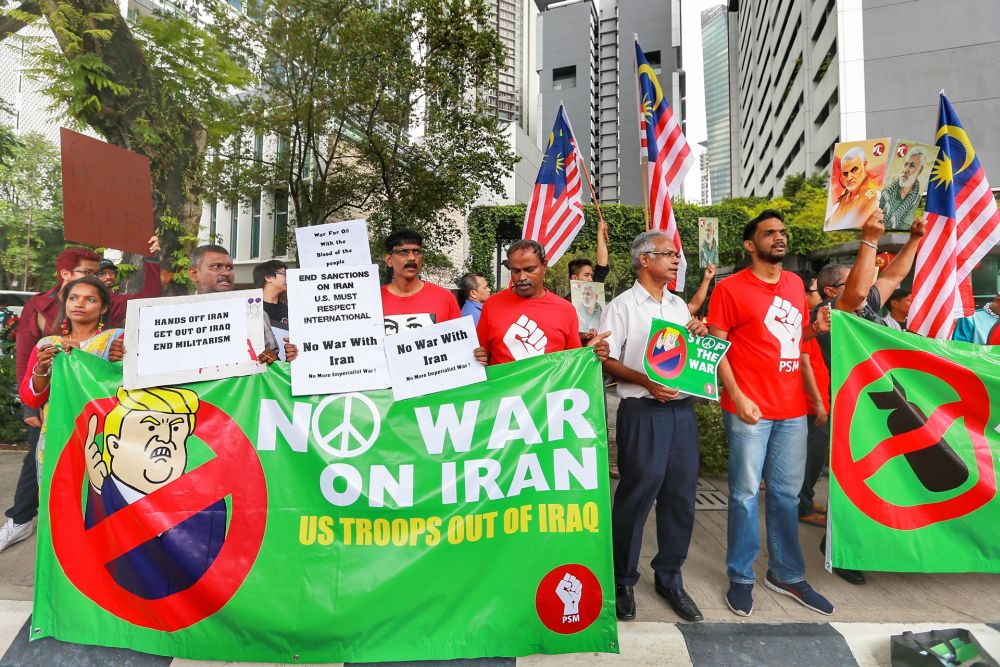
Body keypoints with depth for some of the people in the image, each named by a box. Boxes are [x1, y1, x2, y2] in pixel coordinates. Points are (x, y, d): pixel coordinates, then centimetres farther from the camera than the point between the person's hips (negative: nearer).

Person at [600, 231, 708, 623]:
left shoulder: (680, 305, 15)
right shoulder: (622, 306, -3)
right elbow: (607, 361, -8)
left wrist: (700, 335, 1)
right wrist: (647, 382, -20)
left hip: (682, 409, 6)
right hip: (642, 411, -6)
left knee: (680, 495, 11)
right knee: (636, 495, 1)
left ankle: (669, 577, 29)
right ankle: (623, 581, 20)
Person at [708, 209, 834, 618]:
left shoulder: (795, 284, 12)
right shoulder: (731, 289, -7)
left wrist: (816, 327, 2)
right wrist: (736, 395, -17)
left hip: (793, 408, 6)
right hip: (749, 409, -6)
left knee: (787, 493, 15)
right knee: (745, 493, 3)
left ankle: (786, 575, 32)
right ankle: (741, 578, 20)